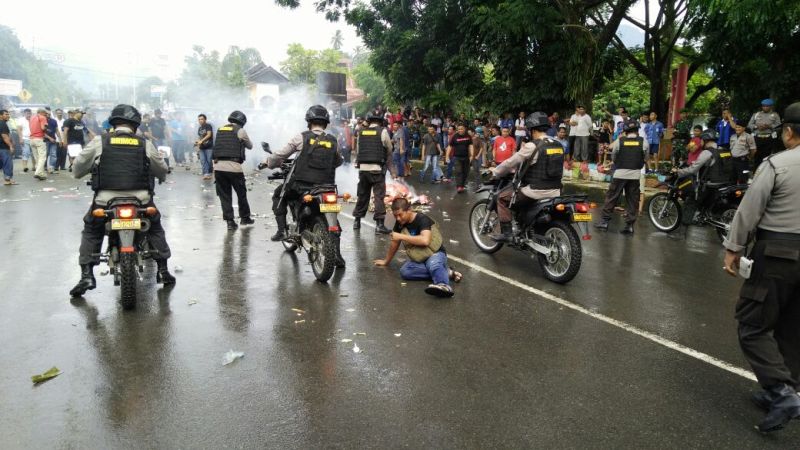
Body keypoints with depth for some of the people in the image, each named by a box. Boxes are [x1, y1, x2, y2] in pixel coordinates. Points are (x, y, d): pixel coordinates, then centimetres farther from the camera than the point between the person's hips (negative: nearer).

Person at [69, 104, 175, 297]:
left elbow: (77, 170, 9)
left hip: (105, 199, 0)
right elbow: (162, 171, 14)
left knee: (91, 232, 21)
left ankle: (87, 275, 11)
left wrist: (94, 167, 30)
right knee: (155, 229, 23)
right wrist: (160, 176, 37)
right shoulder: (145, 145, 3)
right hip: (141, 199, 0)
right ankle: (163, 270, 21)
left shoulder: (99, 142, 2)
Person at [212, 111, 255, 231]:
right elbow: (250, 146, 13)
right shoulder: (240, 131, 0)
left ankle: (229, 221, 7)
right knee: (241, 193, 13)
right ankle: (244, 217, 25)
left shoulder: (220, 129, 14)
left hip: (218, 166, 4)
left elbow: (218, 146, 18)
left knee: (224, 195, 8)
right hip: (233, 167, -4)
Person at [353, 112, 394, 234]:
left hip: (363, 168, 4)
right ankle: (379, 224, -5)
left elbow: (357, 151, 10)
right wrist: (390, 168, 19)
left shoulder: (360, 133, 10)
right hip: (377, 169, -4)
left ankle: (357, 220, 22)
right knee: (379, 196, -2)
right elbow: (389, 151, 6)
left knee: (362, 195, 14)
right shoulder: (382, 132, -1)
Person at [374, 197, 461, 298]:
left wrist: (402, 236, -27)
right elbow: (395, 243, 16)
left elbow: (425, 240, -34)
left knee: (433, 264, -40)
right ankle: (445, 272, -24)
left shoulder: (422, 219, -18)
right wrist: (386, 261, 26)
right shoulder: (400, 223, 1)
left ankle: (444, 285, -67)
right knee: (404, 271, -26)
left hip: (435, 254, -6)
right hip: (418, 259, 6)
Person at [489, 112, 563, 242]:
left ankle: (507, 233, 0)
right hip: (555, 191, 8)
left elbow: (511, 162, -8)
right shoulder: (558, 145, 10)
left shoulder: (532, 146, -13)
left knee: (502, 197, 6)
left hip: (536, 191, -8)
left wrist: (495, 172, 7)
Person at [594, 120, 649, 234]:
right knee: (632, 200, 6)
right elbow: (645, 158, 5)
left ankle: (605, 220, 5)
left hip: (620, 173, -1)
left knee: (611, 197, 6)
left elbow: (613, 157, 6)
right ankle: (629, 225, 7)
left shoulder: (619, 141, -2)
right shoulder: (643, 141, 0)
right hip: (635, 174, 1)